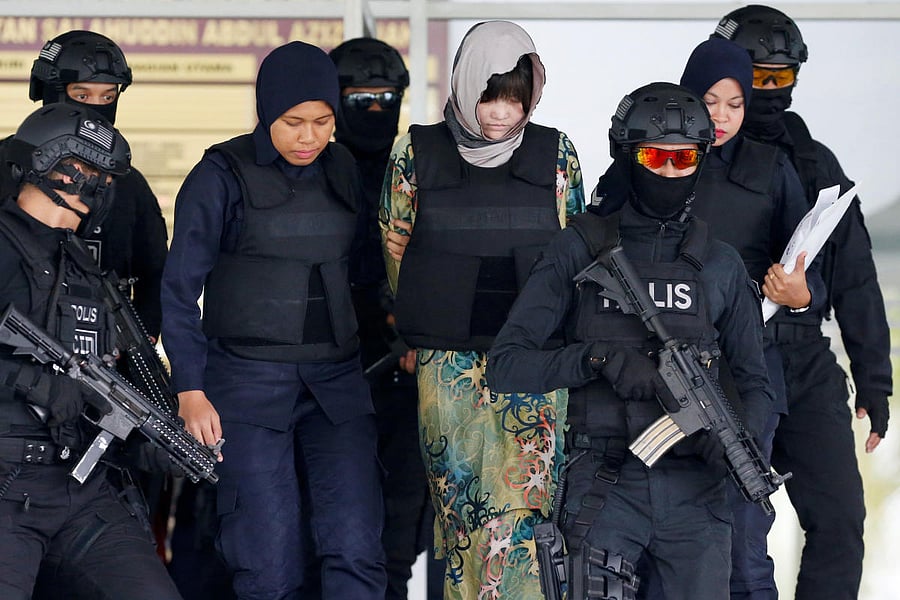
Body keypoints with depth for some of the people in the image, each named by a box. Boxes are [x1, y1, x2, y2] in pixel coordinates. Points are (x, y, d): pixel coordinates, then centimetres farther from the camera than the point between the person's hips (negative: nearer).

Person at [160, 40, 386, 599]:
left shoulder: (343, 170, 9)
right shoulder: (224, 174, -3)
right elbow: (180, 288, -2)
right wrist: (191, 389, -8)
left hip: (336, 381, 3)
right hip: (248, 381, -3)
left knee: (356, 551, -9)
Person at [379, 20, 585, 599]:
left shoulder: (555, 153, 3)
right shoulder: (418, 152, 0)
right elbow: (396, 248, 11)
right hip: (449, 369, 0)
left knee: (524, 510, -7)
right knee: (460, 505, 3)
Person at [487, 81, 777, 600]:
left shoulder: (721, 265, 10)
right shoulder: (581, 250, 2)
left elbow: (755, 384, 14)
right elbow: (506, 365, -3)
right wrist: (600, 358, -19)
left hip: (695, 490, 2)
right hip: (606, 490, -2)